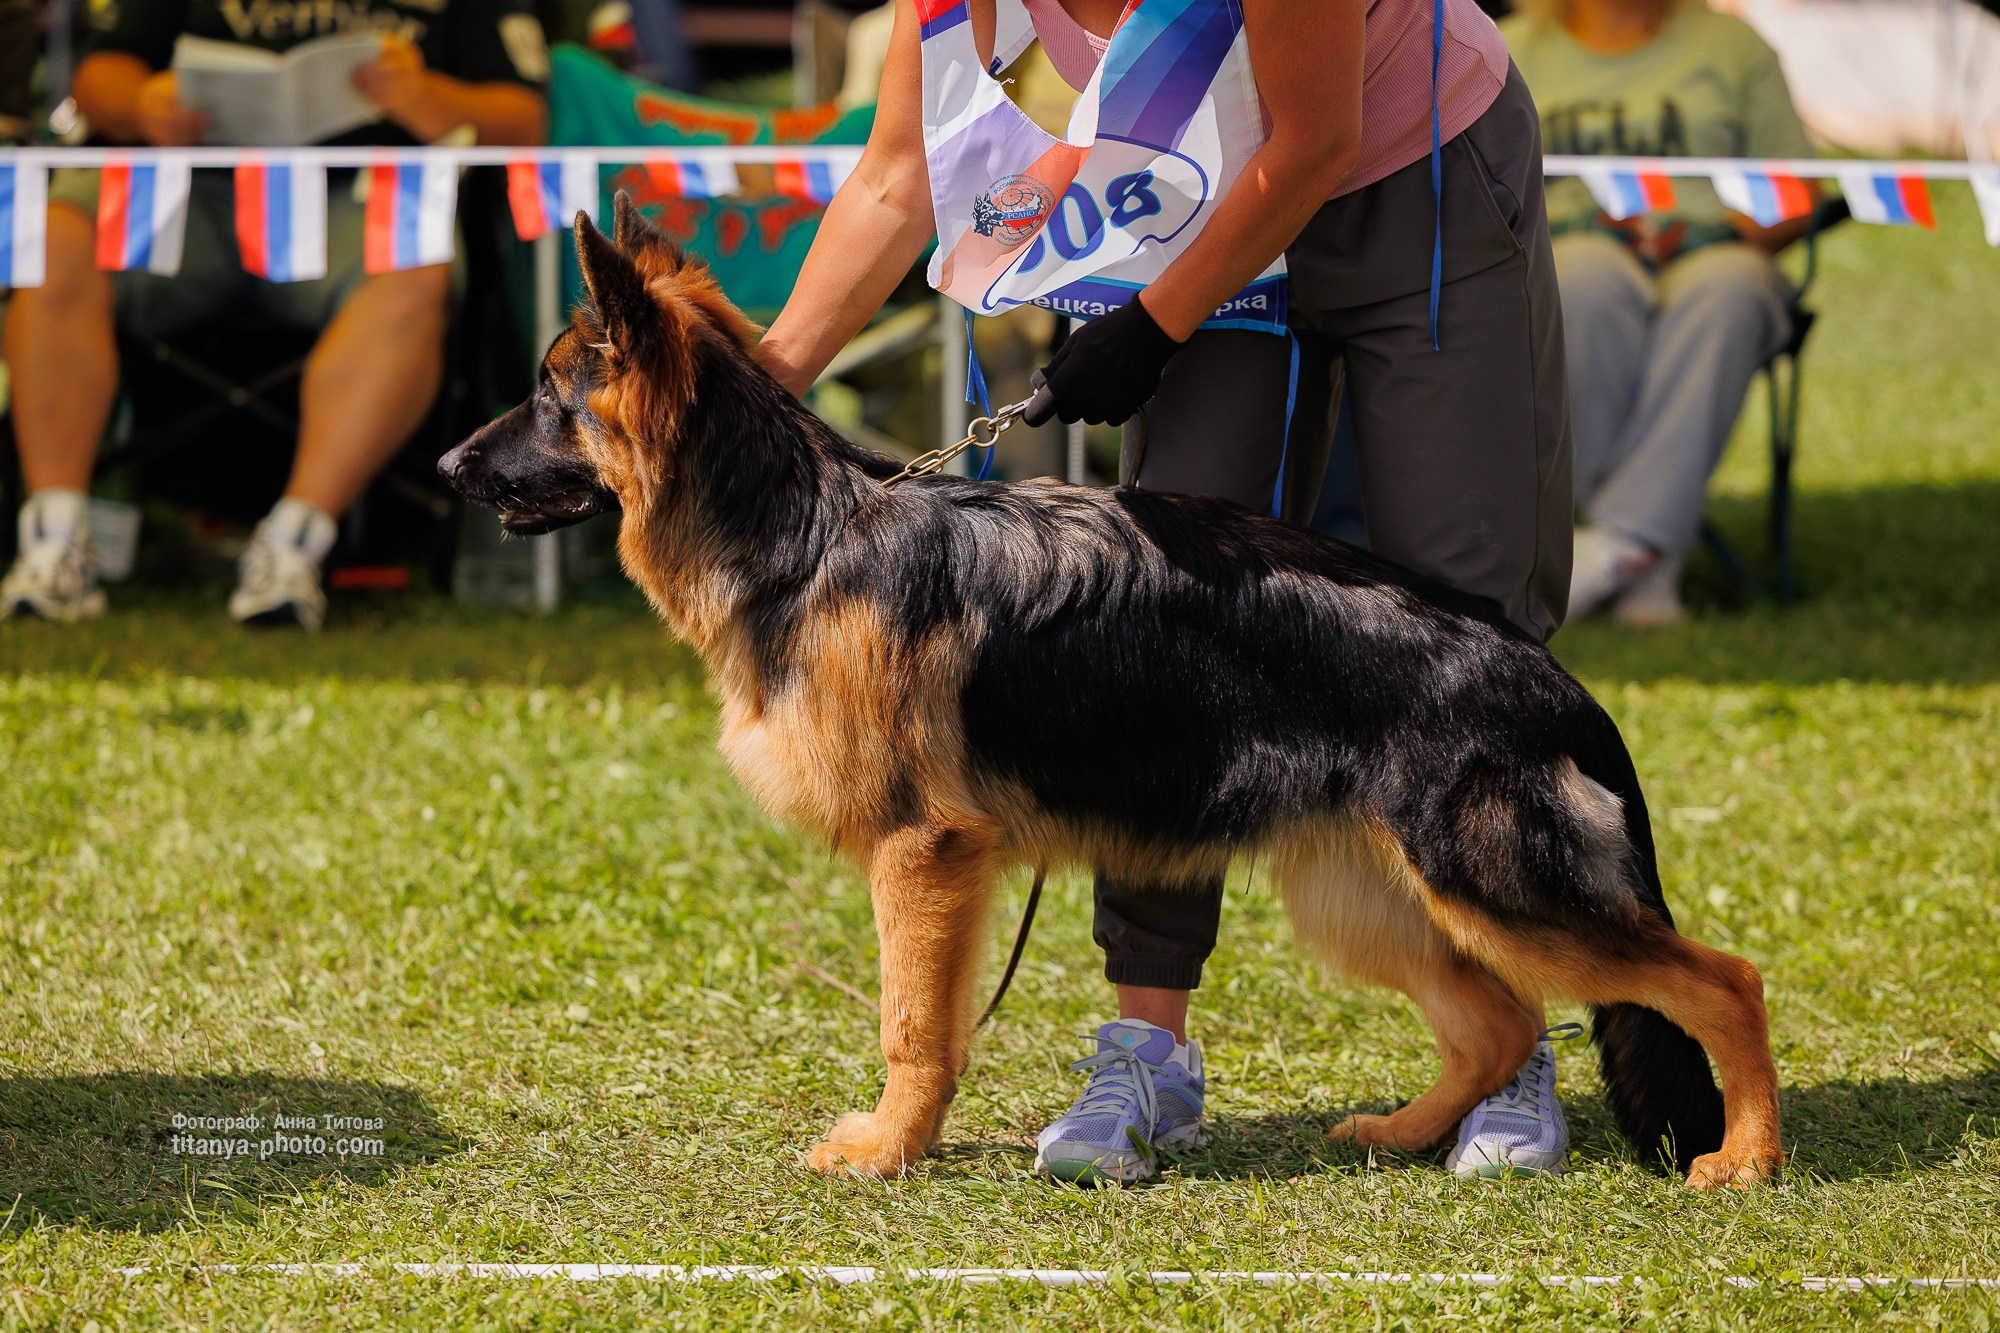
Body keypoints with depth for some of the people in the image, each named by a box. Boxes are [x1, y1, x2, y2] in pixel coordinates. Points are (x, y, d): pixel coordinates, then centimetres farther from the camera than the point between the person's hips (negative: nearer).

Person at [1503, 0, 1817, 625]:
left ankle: (1622, 540, -45)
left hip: (1709, 251, 1)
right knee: (1590, 277, -39)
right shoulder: (1512, 51, 19)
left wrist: (1729, 231, -7)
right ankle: (1650, 559, -41)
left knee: (1728, 286, -37)